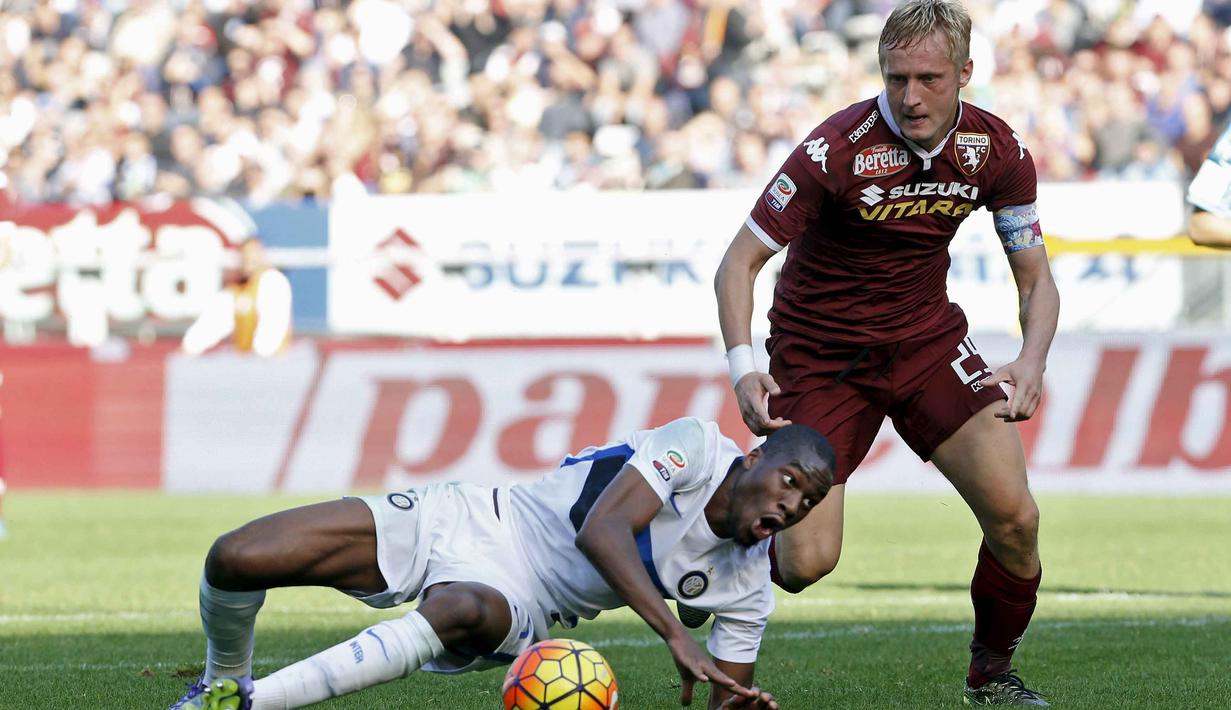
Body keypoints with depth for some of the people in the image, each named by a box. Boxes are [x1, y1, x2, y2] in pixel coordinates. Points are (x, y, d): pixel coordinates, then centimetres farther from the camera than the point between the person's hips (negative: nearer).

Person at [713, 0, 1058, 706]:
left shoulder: (998, 151, -10)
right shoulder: (837, 148, -23)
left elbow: (1036, 279, 1)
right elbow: (739, 262, -17)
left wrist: (1031, 363, -18)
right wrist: (744, 366, -32)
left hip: (928, 337, 4)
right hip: (821, 351, -3)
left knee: (1014, 517, -13)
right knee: (804, 563, -12)